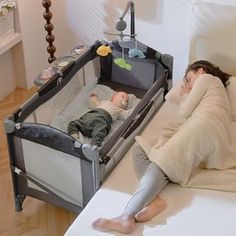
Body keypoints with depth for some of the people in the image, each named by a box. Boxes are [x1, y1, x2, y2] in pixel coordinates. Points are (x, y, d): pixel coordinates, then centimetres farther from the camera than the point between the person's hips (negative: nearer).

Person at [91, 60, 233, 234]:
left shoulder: (207, 78, 20)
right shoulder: (215, 87, 44)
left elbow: (184, 113, 10)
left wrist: (185, 96, 29)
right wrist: (184, 98, 34)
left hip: (202, 126, -8)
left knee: (161, 162, -23)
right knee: (140, 150, 1)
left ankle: (127, 217, -43)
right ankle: (154, 200, -28)